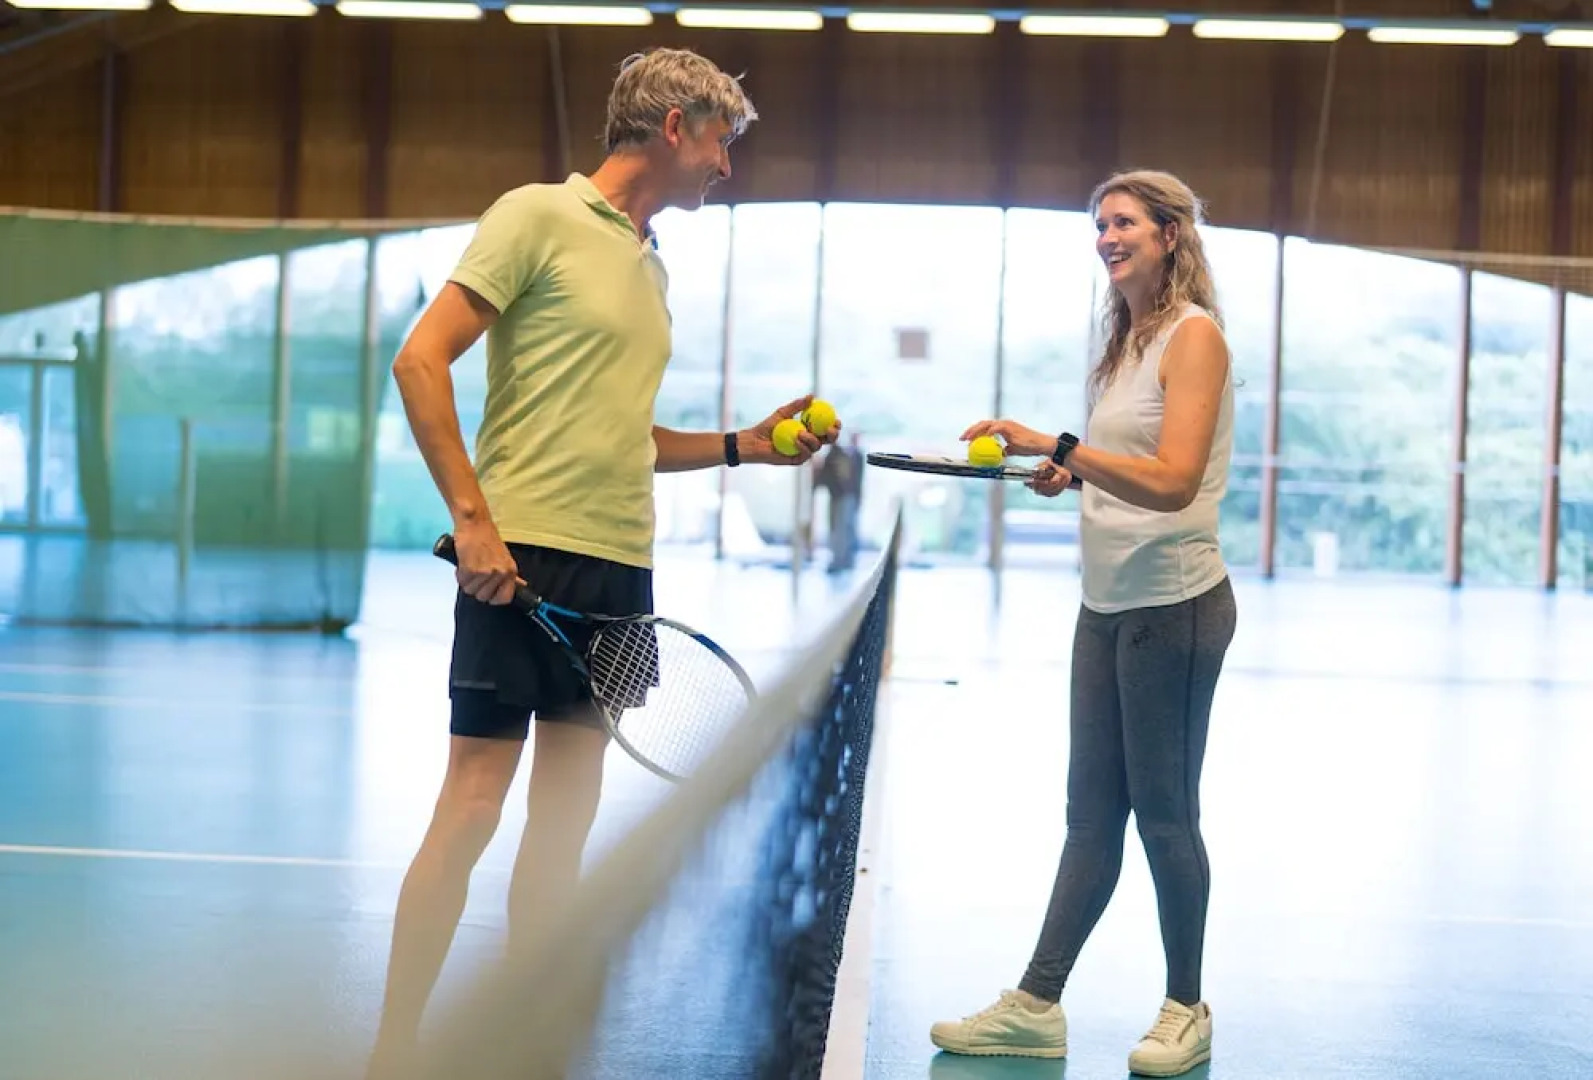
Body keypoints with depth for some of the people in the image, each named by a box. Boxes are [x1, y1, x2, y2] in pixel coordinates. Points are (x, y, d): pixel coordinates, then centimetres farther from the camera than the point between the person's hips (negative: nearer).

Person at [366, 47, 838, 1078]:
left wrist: (745, 444, 15)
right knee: (472, 810, -5)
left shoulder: (653, 265, 19)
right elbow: (421, 360, -10)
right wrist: (472, 515, -17)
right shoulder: (538, 215, -4)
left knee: (565, 823, 10)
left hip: (618, 568, 8)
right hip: (522, 555, -7)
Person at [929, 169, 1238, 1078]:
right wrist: (1071, 474, 6)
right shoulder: (1125, 339, 14)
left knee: (1164, 814, 2)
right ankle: (1037, 1006, 14)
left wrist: (1057, 446, -29)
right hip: (1107, 603, 8)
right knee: (1091, 814, 10)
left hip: (1173, 606, -8)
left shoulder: (1194, 336, -11)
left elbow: (1174, 480, -23)